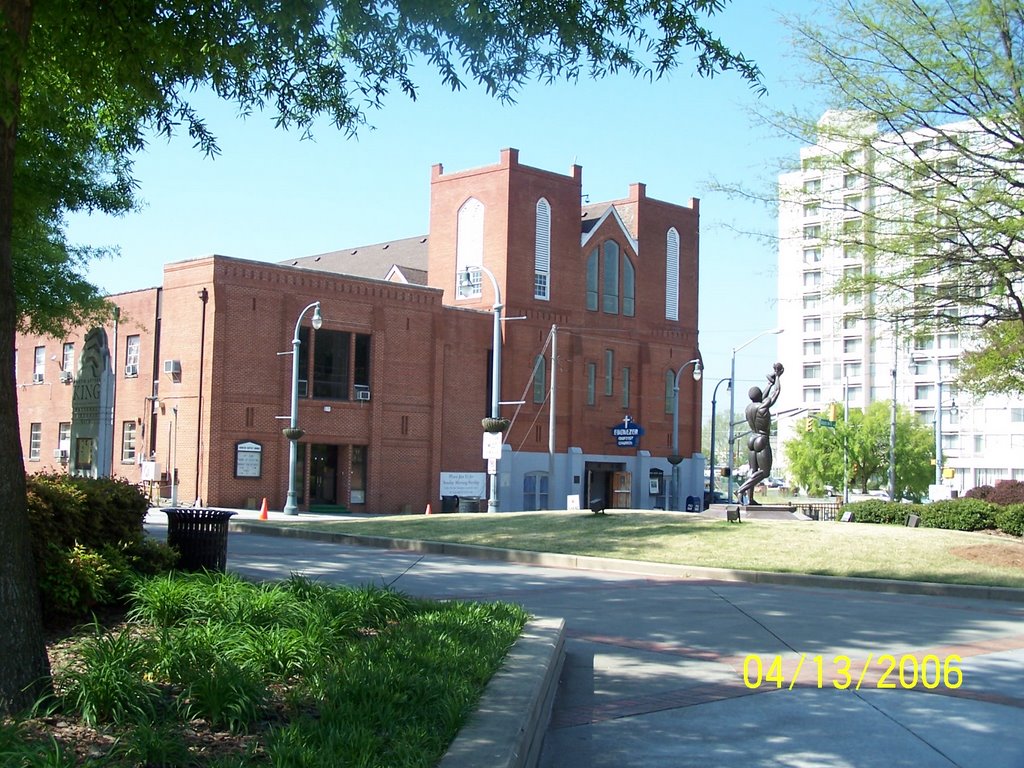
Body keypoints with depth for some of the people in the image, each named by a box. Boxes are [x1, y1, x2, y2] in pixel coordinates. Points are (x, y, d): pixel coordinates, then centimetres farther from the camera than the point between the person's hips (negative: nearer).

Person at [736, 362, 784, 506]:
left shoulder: (749, 407, 2)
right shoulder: (763, 407, -18)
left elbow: (764, 397, 21)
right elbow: (777, 392, -6)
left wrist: (770, 383, 31)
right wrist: (778, 377, 9)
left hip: (752, 439, 8)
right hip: (763, 441, -8)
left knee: (753, 470, 9)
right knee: (765, 471, -2)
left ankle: (750, 498, 3)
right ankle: (741, 489, -16)